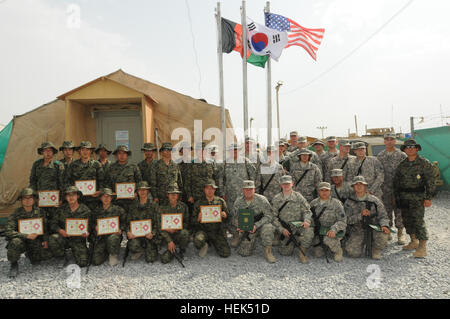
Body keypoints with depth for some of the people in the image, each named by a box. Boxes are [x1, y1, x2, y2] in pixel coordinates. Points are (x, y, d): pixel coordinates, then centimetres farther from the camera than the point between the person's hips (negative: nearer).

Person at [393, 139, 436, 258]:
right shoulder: (402, 165, 11)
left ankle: (422, 247, -2)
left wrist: (428, 198, -10)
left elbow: (431, 181, -5)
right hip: (404, 198, 5)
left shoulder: (425, 163, -2)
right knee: (407, 220, 11)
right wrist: (396, 196, 14)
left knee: (418, 221, -9)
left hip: (418, 197, -5)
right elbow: (396, 181, 17)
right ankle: (414, 242, 27)